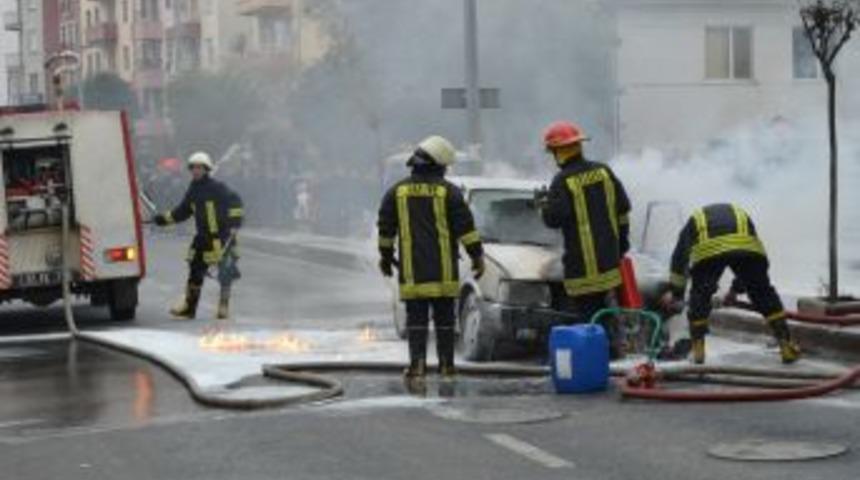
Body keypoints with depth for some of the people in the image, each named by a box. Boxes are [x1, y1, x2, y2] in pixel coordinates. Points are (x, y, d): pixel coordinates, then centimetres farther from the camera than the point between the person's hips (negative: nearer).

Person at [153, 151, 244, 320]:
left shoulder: (217, 188, -11)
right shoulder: (193, 191, 9)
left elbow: (234, 201, -12)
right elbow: (182, 212, 17)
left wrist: (235, 220, -19)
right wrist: (165, 218, 7)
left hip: (221, 237, -6)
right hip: (203, 237, 6)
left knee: (225, 273, -3)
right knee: (195, 271, 5)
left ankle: (224, 306, 9)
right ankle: (189, 307, 10)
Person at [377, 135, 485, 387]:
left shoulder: (397, 191, 4)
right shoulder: (449, 192, -3)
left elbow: (385, 228, 11)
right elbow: (466, 227, -3)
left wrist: (385, 257, 23)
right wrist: (477, 255, 4)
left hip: (411, 273, 1)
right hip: (443, 272, -1)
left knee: (416, 319, 1)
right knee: (444, 319, 9)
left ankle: (417, 363, -12)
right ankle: (446, 365, 15)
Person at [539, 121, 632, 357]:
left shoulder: (563, 181, -15)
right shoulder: (603, 171, 5)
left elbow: (553, 218, -18)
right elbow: (623, 208, 11)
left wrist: (544, 204, 4)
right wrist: (622, 241, 21)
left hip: (582, 262, -7)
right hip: (608, 257, 7)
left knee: (586, 309, 1)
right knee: (604, 303, 19)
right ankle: (613, 345, 21)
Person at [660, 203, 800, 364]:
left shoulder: (694, 220, 41)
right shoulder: (741, 214, 44)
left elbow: (679, 257, 45)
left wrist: (676, 291, 56)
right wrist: (737, 288, 55)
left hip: (707, 250, -1)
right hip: (746, 247, 1)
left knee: (699, 295, 20)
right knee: (764, 294, 17)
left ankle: (698, 348, 16)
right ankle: (786, 345, 14)